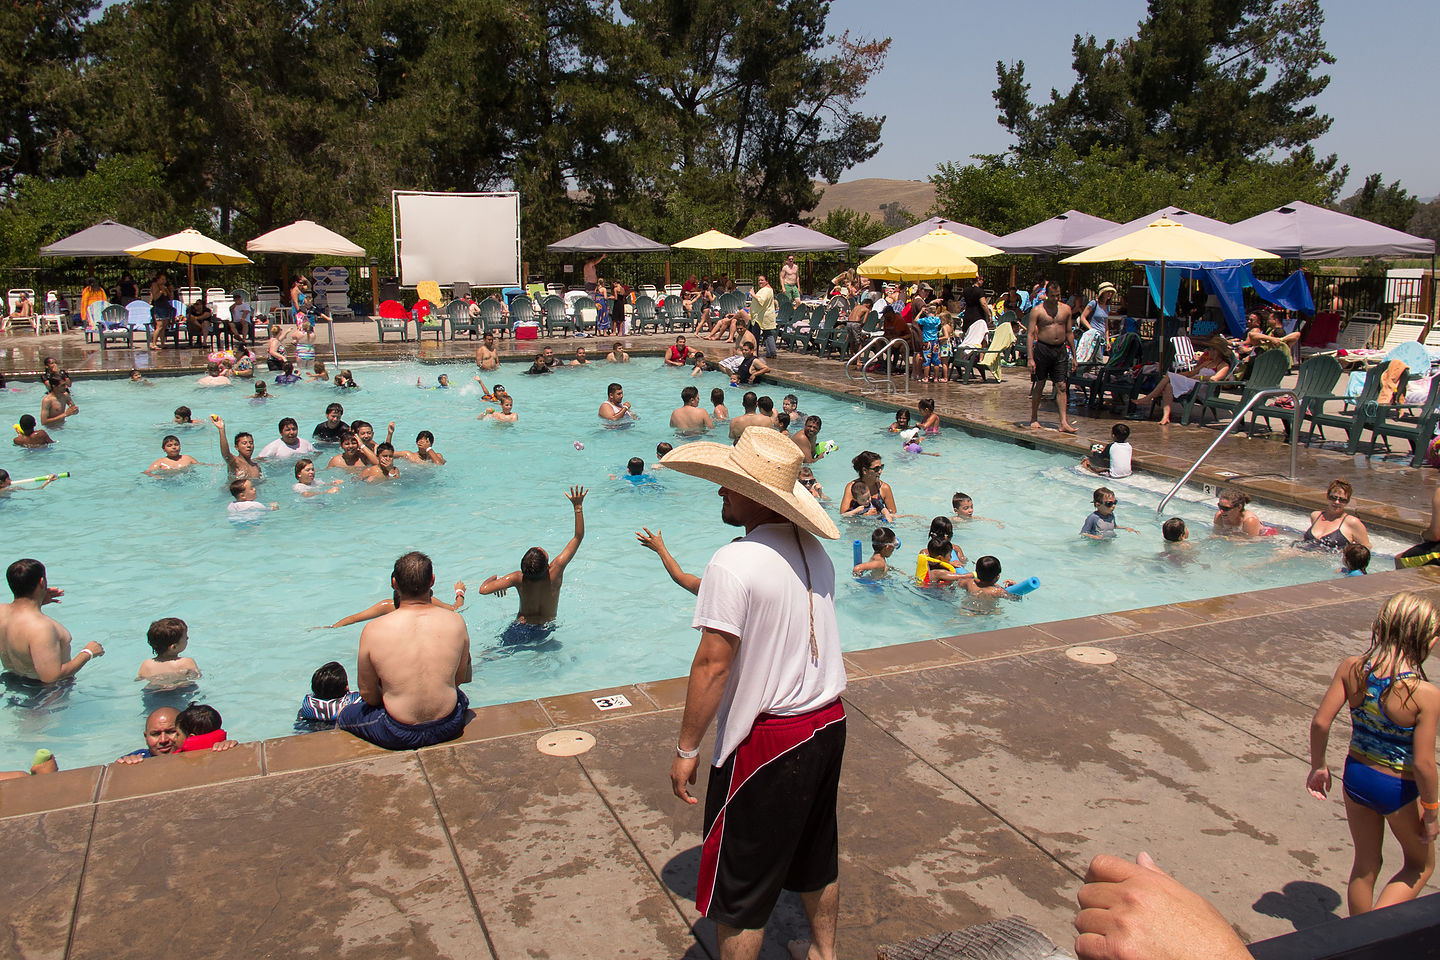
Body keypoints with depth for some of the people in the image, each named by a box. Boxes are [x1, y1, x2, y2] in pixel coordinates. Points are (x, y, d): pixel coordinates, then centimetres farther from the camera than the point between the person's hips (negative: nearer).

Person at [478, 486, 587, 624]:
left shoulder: (519, 579, -26)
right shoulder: (555, 571, -27)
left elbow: (483, 589, -26)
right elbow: (578, 537, -23)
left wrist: (494, 577, -4)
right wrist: (578, 506, -25)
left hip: (523, 623, -1)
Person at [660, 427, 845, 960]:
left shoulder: (733, 563, -22)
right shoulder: (815, 550, 1)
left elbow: (713, 663, -21)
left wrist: (687, 747, -12)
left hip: (766, 738, -8)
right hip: (828, 722, 8)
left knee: (741, 883, 8)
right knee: (816, 853, 27)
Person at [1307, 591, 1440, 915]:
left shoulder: (1351, 668, -14)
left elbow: (1320, 722, -11)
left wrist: (1318, 766, 5)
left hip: (1356, 776, 4)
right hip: (1400, 790, -4)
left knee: (1365, 865, 24)